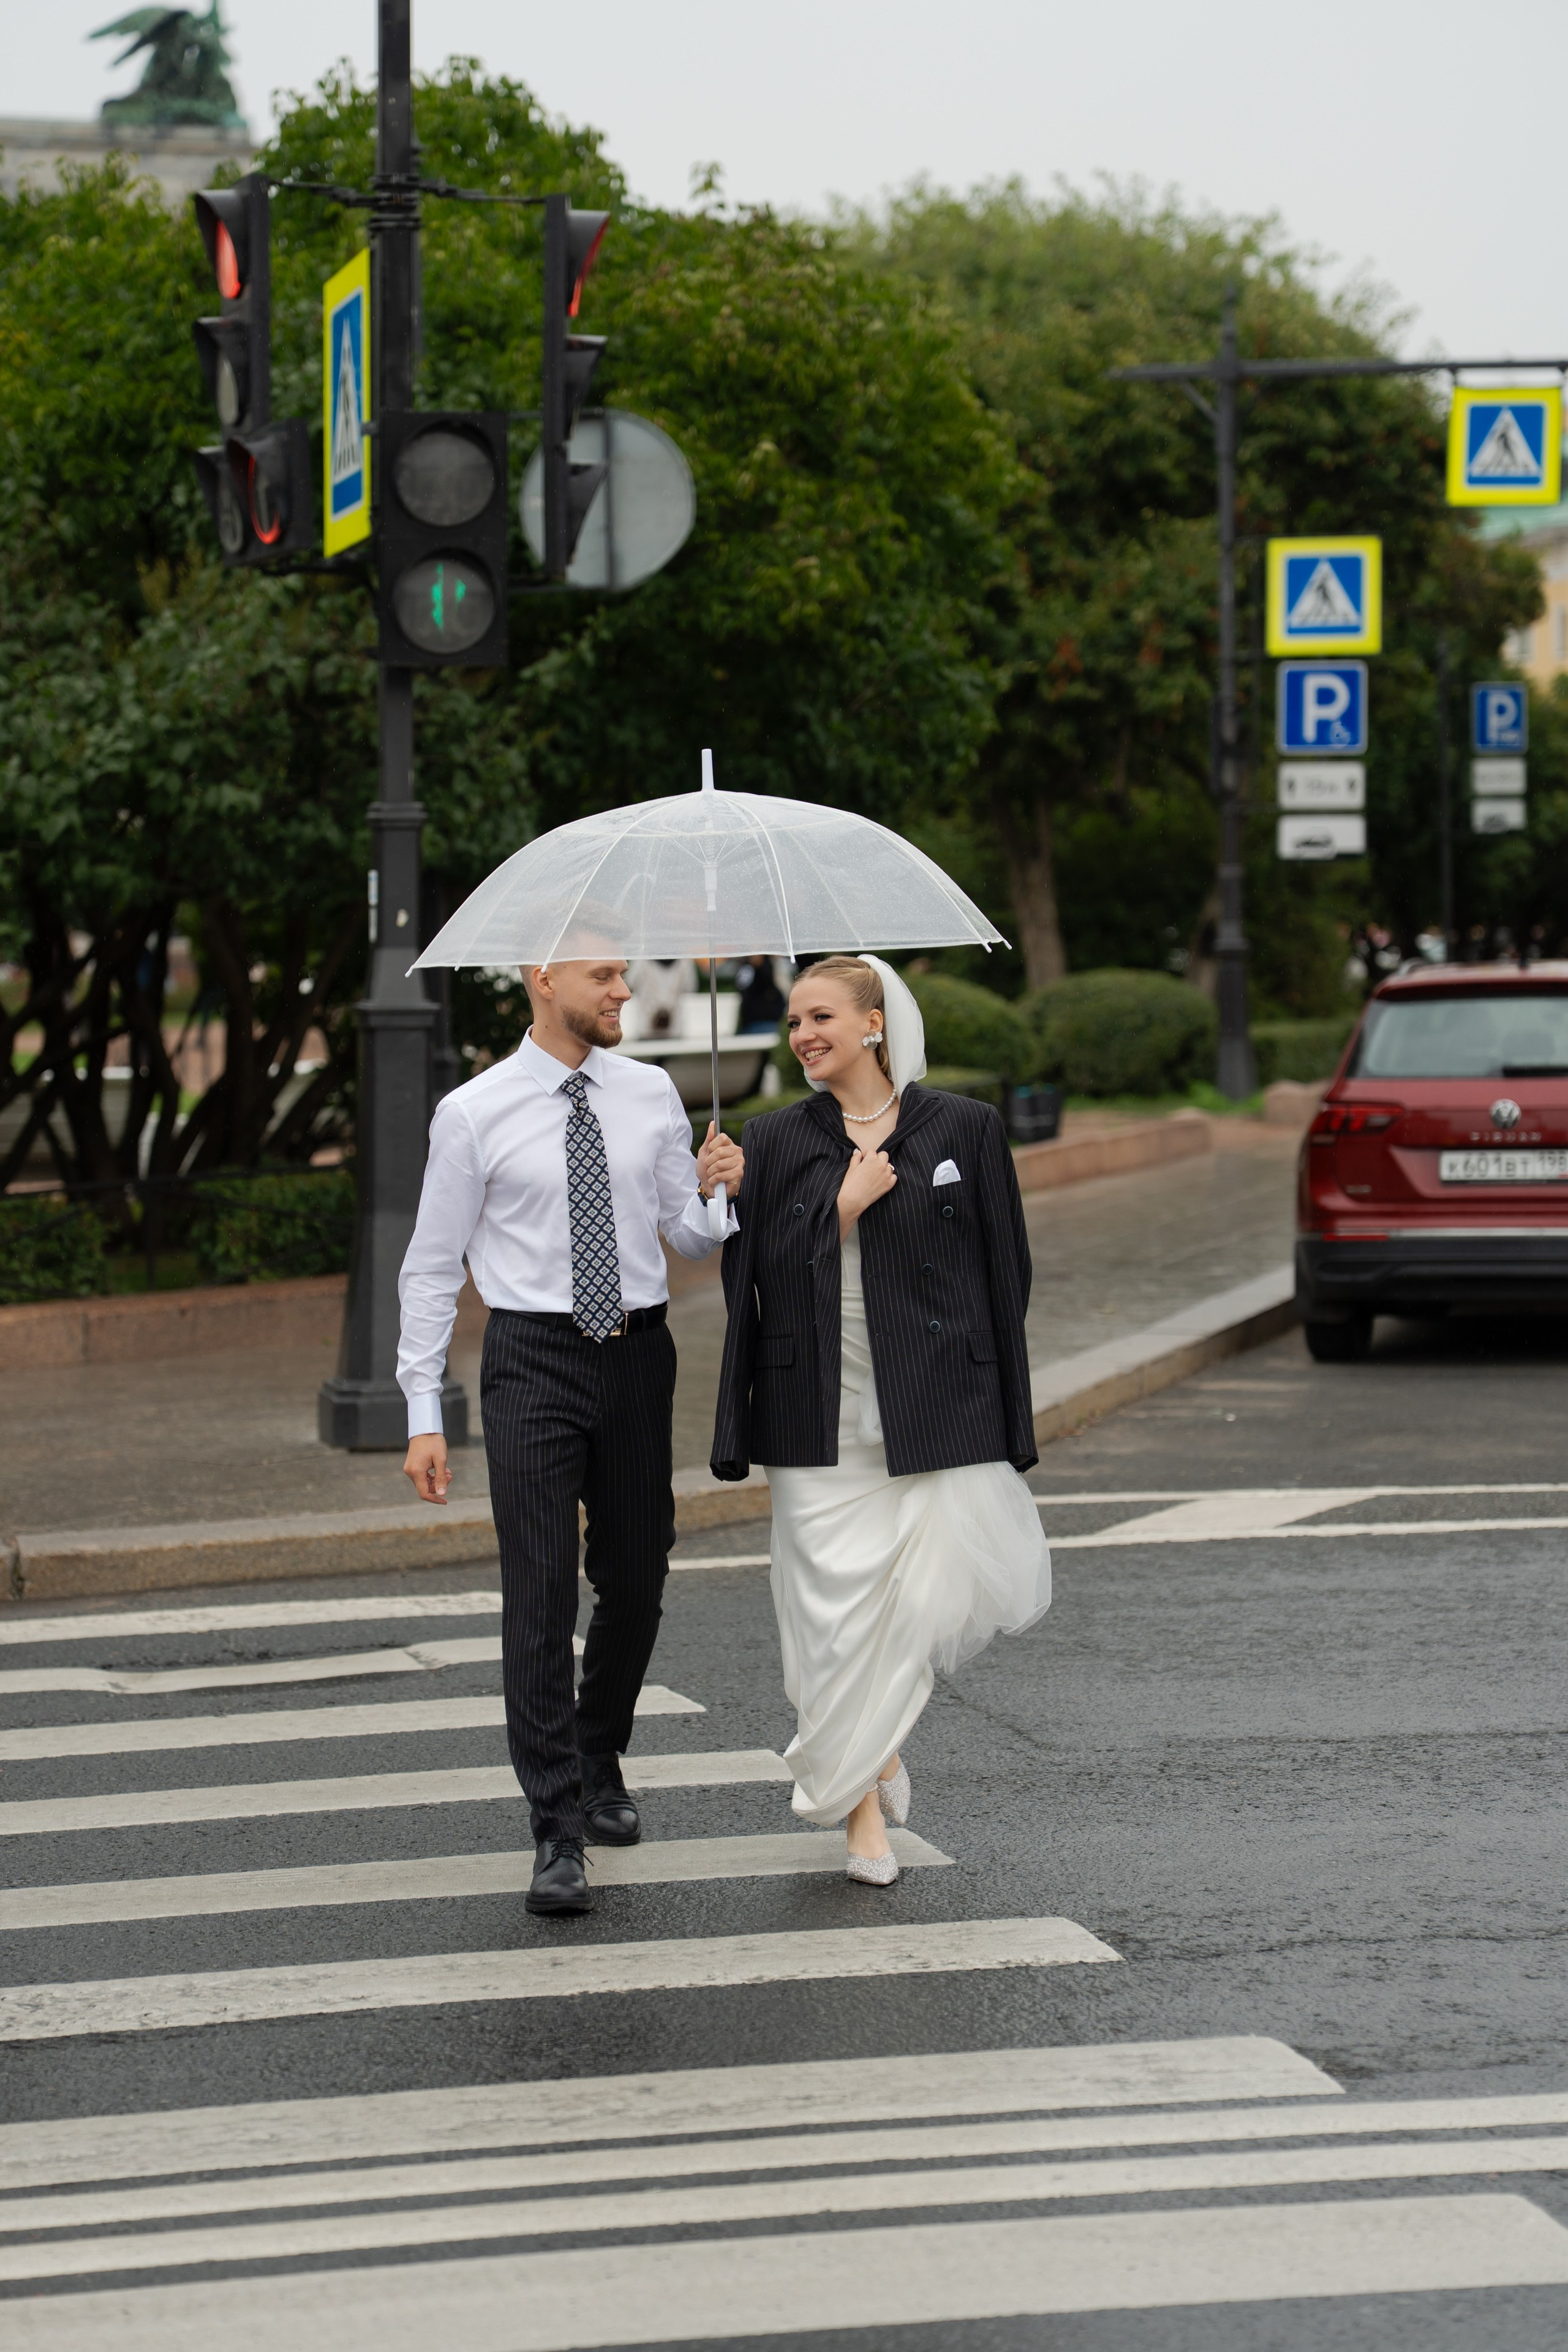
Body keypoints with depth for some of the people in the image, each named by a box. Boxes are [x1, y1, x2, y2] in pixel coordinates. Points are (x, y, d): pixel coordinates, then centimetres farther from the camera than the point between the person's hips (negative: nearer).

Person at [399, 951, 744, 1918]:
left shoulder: (650, 1095, 6)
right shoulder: (474, 1115, -4)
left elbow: (693, 1238, 11)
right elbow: (433, 1268, 0)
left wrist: (717, 1191, -12)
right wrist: (425, 1414, -4)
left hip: (638, 1353, 4)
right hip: (535, 1359, -4)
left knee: (635, 1583, 13)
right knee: (540, 1592, -10)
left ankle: (601, 1764, 38)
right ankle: (559, 1833, -9)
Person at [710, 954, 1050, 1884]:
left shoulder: (964, 1128, 3)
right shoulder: (774, 1143, 7)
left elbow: (1005, 1269, 6)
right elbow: (757, 1272, 0)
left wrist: (1005, 1413, 4)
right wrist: (845, 1205, -10)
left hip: (937, 1407, -1)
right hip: (822, 1415, 1)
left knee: (940, 1595, -7)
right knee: (838, 1604, -2)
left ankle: (879, 1727, 24)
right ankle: (864, 1813, 9)